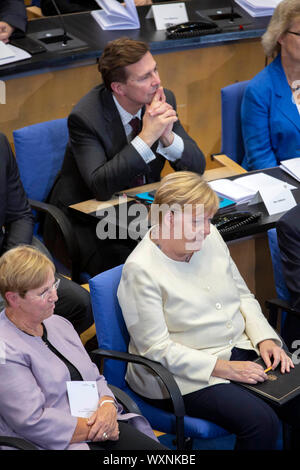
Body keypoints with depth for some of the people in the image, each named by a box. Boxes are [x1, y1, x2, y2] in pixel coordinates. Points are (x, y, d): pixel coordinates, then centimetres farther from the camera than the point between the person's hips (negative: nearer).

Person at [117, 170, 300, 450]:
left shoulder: (210, 238, 5)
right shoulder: (140, 270, -15)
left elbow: (243, 295, 16)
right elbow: (157, 349, -17)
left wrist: (265, 338, -2)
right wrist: (224, 369, -21)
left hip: (239, 350, 7)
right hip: (184, 375, -7)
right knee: (261, 422, -27)